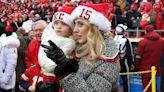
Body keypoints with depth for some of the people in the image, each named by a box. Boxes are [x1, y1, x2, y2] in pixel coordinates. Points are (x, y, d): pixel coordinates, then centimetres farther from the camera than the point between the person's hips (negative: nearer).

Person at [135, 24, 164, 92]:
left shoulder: (143, 42, -13)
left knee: (146, 84, 5)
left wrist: (137, 66, -1)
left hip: (145, 67, -4)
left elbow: (138, 56, -12)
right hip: (156, 67, 4)